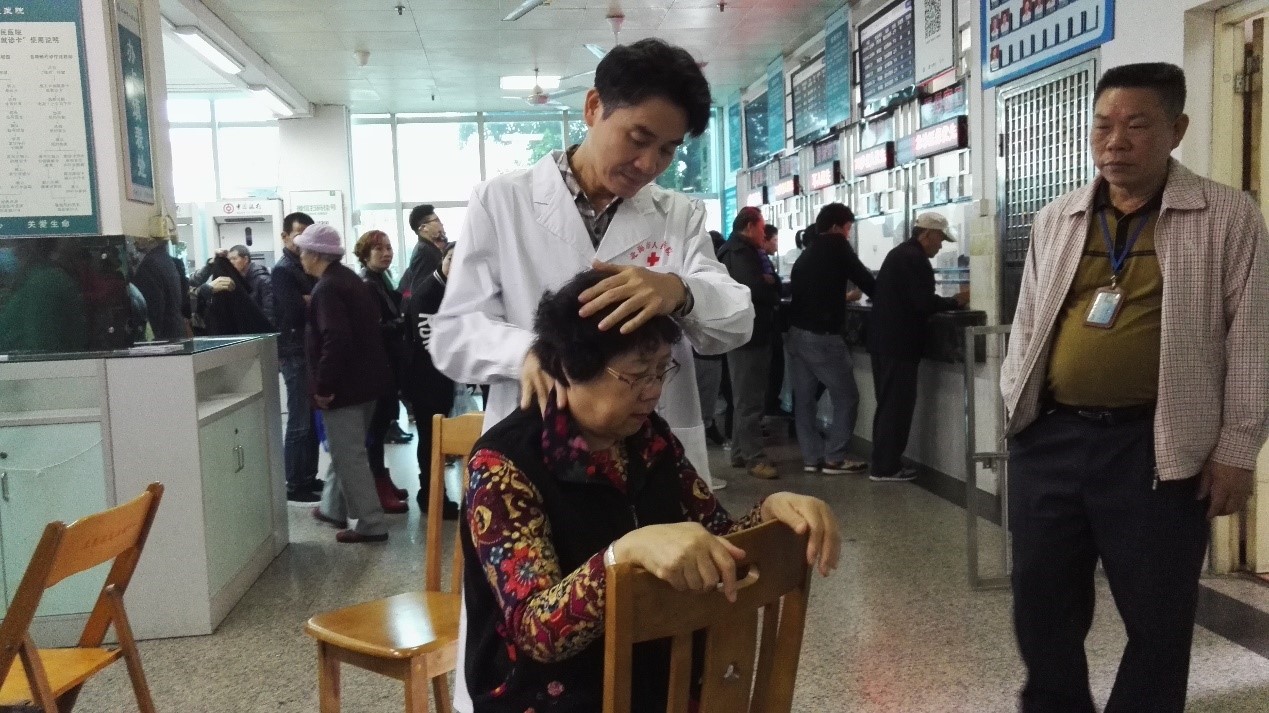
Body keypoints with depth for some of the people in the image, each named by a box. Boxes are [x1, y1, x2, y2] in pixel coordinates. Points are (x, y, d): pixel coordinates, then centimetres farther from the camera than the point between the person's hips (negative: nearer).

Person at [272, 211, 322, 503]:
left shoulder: (306, 268, 18)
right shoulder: (283, 270, -8)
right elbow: (295, 310, -20)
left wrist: (309, 301, -11)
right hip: (296, 353, -8)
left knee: (312, 420, 12)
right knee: (299, 422, -4)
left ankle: (309, 478, 21)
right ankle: (294, 485, 3)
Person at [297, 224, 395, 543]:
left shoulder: (326, 288, -19)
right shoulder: (349, 278, 12)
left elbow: (335, 340, -29)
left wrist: (323, 386, -22)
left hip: (344, 384, -10)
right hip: (365, 378, 10)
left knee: (349, 455, -2)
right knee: (345, 448, 21)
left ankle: (371, 525, 3)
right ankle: (333, 507, 36)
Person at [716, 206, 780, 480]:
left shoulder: (739, 251, 16)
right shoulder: (740, 253, -17)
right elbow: (756, 289, -28)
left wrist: (768, 285, -2)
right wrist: (772, 287, -8)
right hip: (749, 334, -11)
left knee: (746, 396, 16)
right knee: (750, 399, -6)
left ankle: (740, 452, 22)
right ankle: (754, 457, -2)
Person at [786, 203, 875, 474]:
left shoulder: (806, 254, 19)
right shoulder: (835, 245, -3)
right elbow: (863, 277, -4)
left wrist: (843, 297, 35)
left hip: (797, 333, 8)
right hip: (822, 337, -8)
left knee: (804, 398, 9)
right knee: (846, 398, 2)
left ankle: (811, 457, 11)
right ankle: (834, 459, 2)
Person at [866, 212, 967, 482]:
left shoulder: (900, 253, 18)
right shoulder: (914, 258, -14)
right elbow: (923, 302, -21)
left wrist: (947, 302, 15)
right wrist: (956, 302, -6)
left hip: (885, 340, 10)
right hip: (898, 343, -10)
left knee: (889, 404, 14)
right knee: (897, 405, -5)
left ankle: (883, 463, 18)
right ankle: (886, 468, -1)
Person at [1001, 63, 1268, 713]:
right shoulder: (1056, 220, 10)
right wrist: (1013, 406, 8)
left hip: (1156, 448, -3)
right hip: (1048, 438, 4)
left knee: (1157, 616, 10)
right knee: (1041, 603, 13)